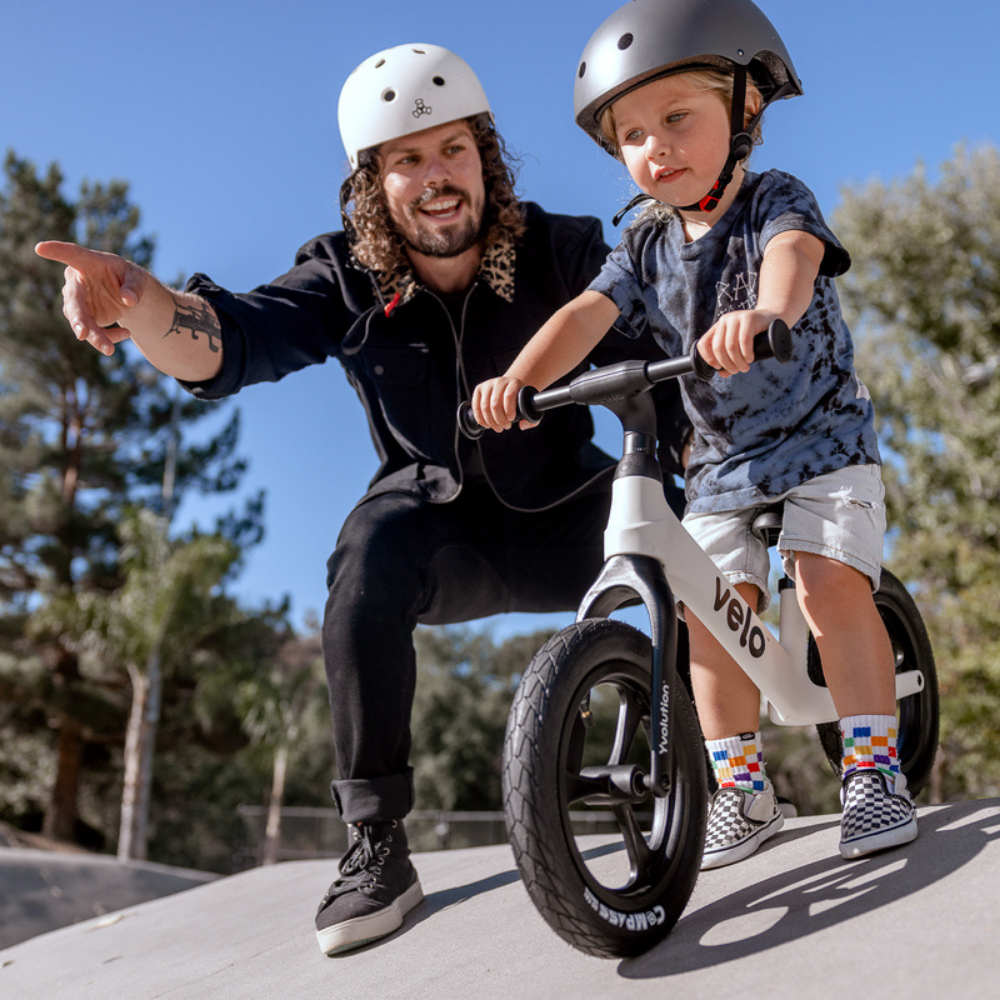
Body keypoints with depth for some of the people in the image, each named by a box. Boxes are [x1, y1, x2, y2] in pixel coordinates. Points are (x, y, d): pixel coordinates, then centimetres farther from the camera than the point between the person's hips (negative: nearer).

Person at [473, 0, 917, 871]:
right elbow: (589, 313, -13)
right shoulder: (648, 246, 1)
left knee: (829, 580, -22)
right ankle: (742, 788, 6)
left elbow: (794, 252, -35)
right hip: (722, 461, 4)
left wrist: (766, 313, -59)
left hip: (820, 438, -4)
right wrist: (519, 379, -32)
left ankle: (876, 770, -9)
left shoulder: (776, 201, -12)